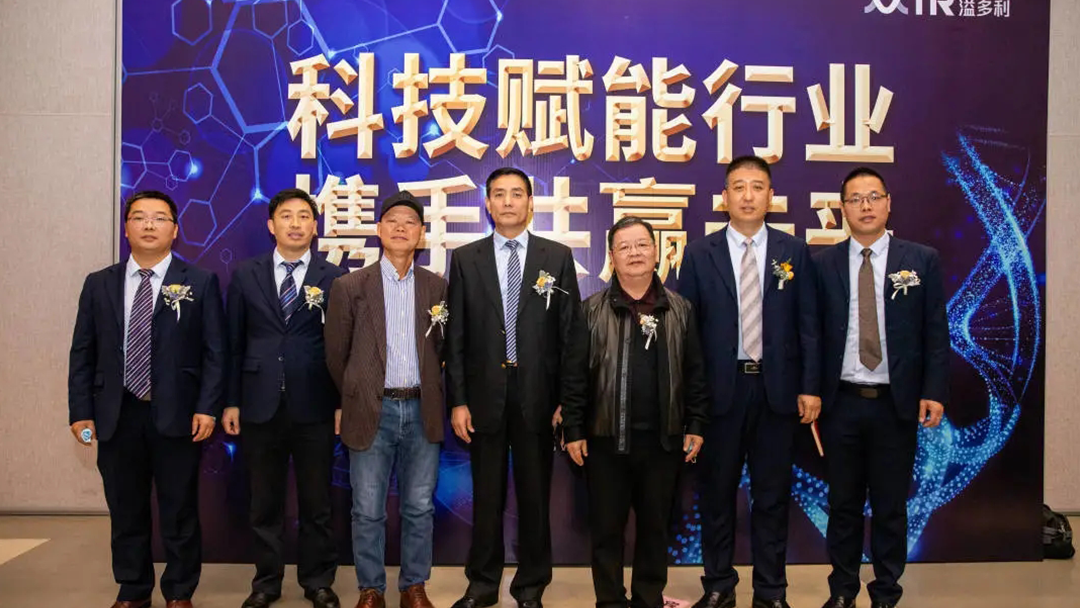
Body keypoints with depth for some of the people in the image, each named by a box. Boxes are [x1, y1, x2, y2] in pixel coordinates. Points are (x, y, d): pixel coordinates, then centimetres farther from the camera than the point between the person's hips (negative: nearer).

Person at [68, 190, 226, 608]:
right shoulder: (99, 284, 9)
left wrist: (207, 408, -11)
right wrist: (80, 412, 0)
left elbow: (215, 352, -3)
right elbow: (83, 353, 8)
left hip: (177, 415, -2)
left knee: (179, 512, 7)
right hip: (116, 416, 3)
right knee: (125, 512, 12)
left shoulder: (200, 283, 1)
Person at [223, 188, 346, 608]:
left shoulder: (334, 278, 1)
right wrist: (231, 401, 3)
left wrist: (342, 403, -2)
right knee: (265, 502, 11)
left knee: (316, 501, 8)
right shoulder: (245, 275, 6)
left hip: (314, 406, -1)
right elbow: (233, 343, 6)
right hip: (260, 405, 1)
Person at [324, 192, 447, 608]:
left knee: (419, 507, 9)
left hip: (422, 410, 2)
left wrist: (431, 393, 12)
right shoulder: (350, 287, -1)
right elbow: (335, 353, 6)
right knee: (368, 510, 6)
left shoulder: (437, 287, 5)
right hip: (372, 412, -1)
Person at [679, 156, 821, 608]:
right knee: (717, 491, 9)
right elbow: (686, 325, 1)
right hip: (720, 388, 0)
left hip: (777, 388, 1)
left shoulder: (794, 252, 4)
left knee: (772, 494, 8)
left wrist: (810, 387, -4)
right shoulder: (700, 254, 2)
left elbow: (808, 325, 3)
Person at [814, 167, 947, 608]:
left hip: (897, 404, 0)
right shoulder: (822, 265, 2)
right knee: (843, 504, 11)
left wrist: (934, 391, -6)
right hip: (841, 403, 1)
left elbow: (936, 333, 1)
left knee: (891, 505, 8)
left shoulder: (922, 260, 1)